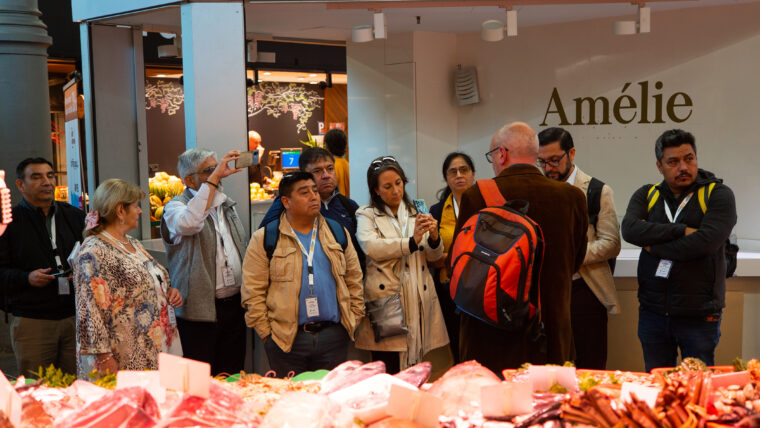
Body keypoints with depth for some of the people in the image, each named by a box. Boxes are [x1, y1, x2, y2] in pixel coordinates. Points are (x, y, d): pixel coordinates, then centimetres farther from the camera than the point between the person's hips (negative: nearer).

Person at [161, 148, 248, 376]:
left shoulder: (227, 204, 15)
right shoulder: (175, 207, -7)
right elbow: (189, 222, -33)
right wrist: (214, 177, -29)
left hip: (234, 305, 6)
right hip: (200, 310, -6)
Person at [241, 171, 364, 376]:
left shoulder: (337, 232, 10)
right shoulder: (264, 239, 0)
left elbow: (354, 280, 15)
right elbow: (253, 292, -2)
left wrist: (353, 320, 8)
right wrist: (267, 333, -5)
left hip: (334, 336, 3)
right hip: (287, 339, -2)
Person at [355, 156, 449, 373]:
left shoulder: (416, 214, 17)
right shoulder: (367, 215, 5)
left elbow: (433, 256, 12)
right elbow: (371, 247, -15)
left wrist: (434, 237, -10)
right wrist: (411, 242, -21)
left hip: (418, 298, 4)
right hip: (385, 297, -4)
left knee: (415, 371, 7)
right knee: (388, 371, -4)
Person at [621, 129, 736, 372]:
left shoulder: (718, 195, -3)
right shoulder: (646, 195, 8)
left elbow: (705, 242, -18)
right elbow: (630, 229, -10)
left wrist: (654, 246, -7)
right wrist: (681, 231, -16)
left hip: (698, 315, -3)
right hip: (652, 312, 4)